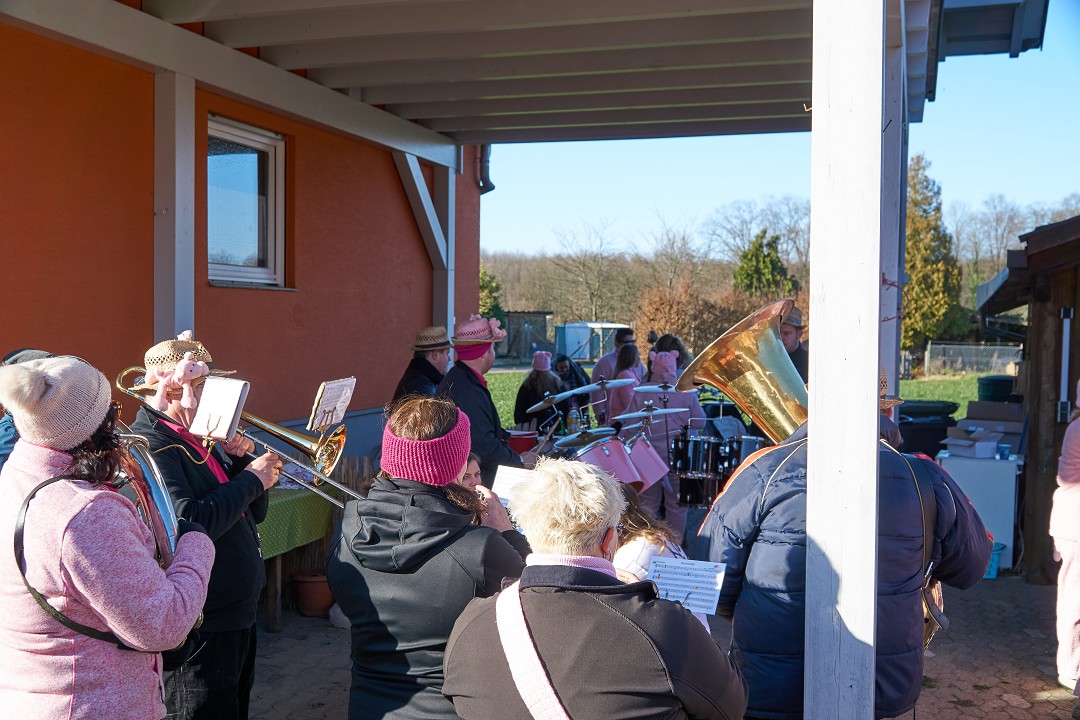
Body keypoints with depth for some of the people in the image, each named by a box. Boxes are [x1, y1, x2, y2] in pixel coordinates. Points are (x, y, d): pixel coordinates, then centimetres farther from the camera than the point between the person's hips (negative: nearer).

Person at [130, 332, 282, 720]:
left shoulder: (202, 439, 12)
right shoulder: (151, 446, -17)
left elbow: (253, 513, 15)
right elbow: (190, 526, -30)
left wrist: (241, 460, -2)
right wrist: (251, 479, -19)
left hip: (237, 614, 10)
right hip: (199, 626, -10)